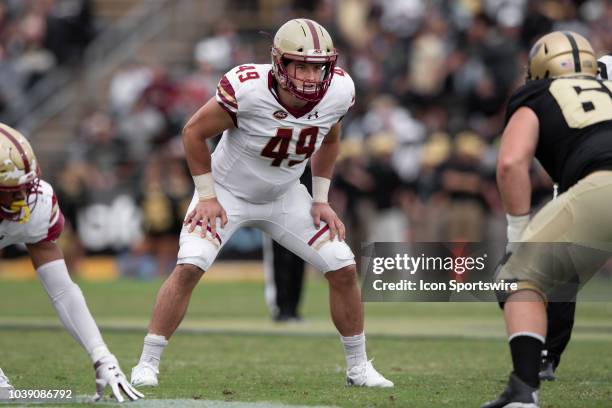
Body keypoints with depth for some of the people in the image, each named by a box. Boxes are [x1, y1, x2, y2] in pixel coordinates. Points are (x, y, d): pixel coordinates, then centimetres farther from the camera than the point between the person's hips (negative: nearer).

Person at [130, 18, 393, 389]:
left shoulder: (338, 92, -19)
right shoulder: (248, 88, -33)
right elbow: (194, 132, -17)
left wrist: (321, 200, 2)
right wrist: (207, 196, -14)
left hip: (285, 196, 4)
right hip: (228, 192, -4)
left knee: (344, 270, -3)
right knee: (190, 267, -22)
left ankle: (358, 366, 14)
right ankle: (148, 363, -11)